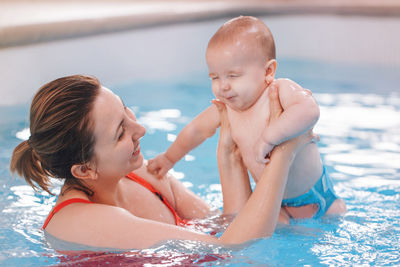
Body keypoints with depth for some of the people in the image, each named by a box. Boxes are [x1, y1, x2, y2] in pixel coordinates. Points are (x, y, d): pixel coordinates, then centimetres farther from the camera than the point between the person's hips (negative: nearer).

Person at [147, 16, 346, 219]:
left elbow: (309, 110, -47)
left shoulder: (281, 90, -26)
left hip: (312, 194, -4)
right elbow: (196, 129, 11)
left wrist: (269, 137, -48)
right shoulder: (226, 110, -9)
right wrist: (169, 158, 24)